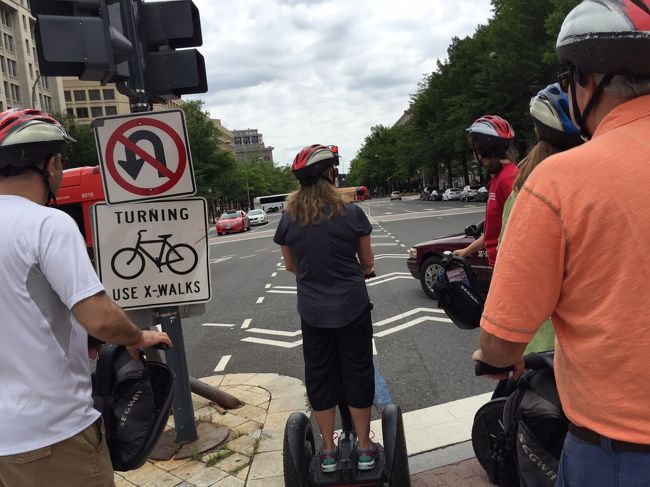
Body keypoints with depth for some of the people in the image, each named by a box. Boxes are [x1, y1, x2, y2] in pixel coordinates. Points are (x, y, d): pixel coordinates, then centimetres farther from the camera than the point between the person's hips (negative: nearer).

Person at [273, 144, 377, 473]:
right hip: (352, 307, -1)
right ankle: (364, 448, 23)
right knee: (357, 373, 12)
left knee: (320, 377, 14)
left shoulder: (288, 219, -5)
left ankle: (328, 451, 25)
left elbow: (291, 266, 7)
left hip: (313, 311, 2)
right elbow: (367, 263, 0)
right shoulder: (351, 213, -11)